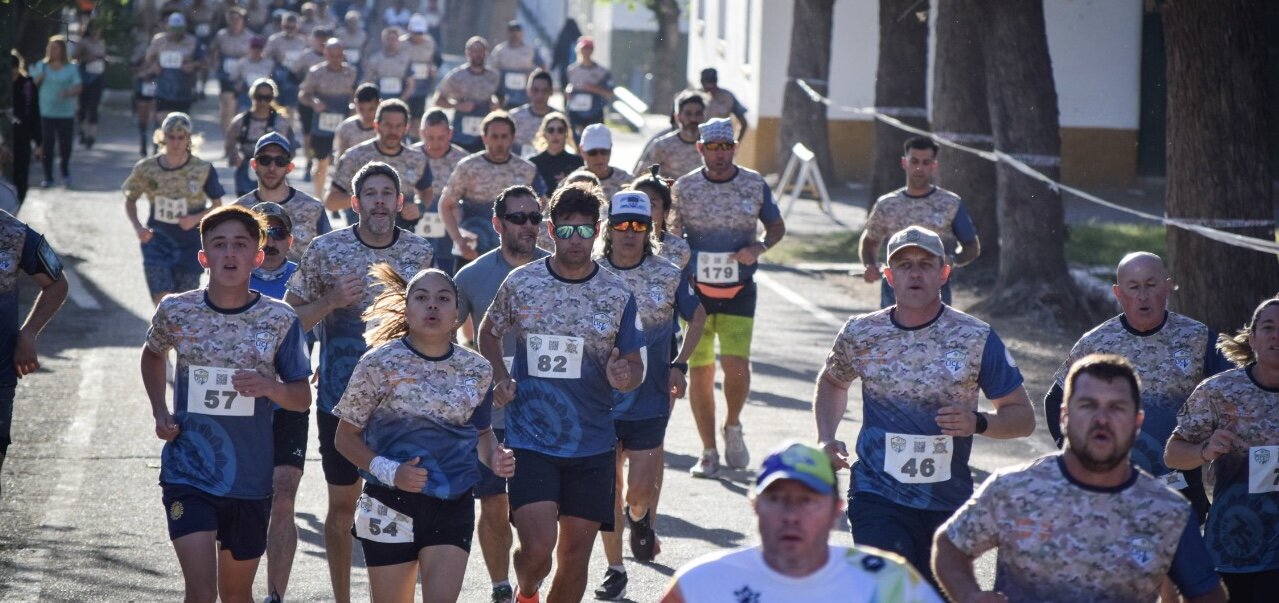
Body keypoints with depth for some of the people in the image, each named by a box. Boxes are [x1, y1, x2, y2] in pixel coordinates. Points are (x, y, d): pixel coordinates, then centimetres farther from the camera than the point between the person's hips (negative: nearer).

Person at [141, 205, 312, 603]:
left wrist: (269, 387, -19)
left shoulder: (280, 320, -5)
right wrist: (159, 412, 5)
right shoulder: (176, 311, -3)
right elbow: (153, 355, 19)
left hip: (250, 480, 1)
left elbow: (303, 398, 3)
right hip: (188, 475, -1)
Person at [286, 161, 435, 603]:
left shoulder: (421, 252, 0)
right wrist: (330, 301, -17)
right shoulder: (326, 250, -5)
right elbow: (288, 317, -1)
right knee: (342, 504, 9)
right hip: (341, 398, -1)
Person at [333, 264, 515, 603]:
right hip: (390, 507, -2)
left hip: (453, 507, 2)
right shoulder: (380, 363, -7)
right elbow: (346, 436, -2)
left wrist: (494, 455, -5)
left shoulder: (477, 370, 2)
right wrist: (389, 471, -18)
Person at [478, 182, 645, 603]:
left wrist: (624, 376, -18)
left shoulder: (618, 296, 0)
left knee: (575, 552, 6)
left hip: (592, 444, 2)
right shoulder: (520, 283, -1)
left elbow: (635, 364, 6)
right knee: (537, 545, -13)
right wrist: (500, 377, -2)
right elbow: (489, 332, 16)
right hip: (530, 439, -2)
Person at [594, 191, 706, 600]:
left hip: (650, 400, -1)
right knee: (608, 489, 4)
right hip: (600, 400, 1)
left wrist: (679, 366, 6)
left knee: (640, 489, -4)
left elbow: (697, 318, 14)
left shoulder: (668, 276, -2)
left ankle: (640, 518, 32)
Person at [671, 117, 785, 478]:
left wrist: (759, 248, -7)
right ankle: (709, 453, 13)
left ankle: (733, 427, 15)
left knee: (736, 365, -14)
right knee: (700, 371, 2)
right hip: (695, 289, 1)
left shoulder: (755, 185, 1)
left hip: (739, 290, 0)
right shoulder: (684, 188, 1)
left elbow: (777, 226, 12)